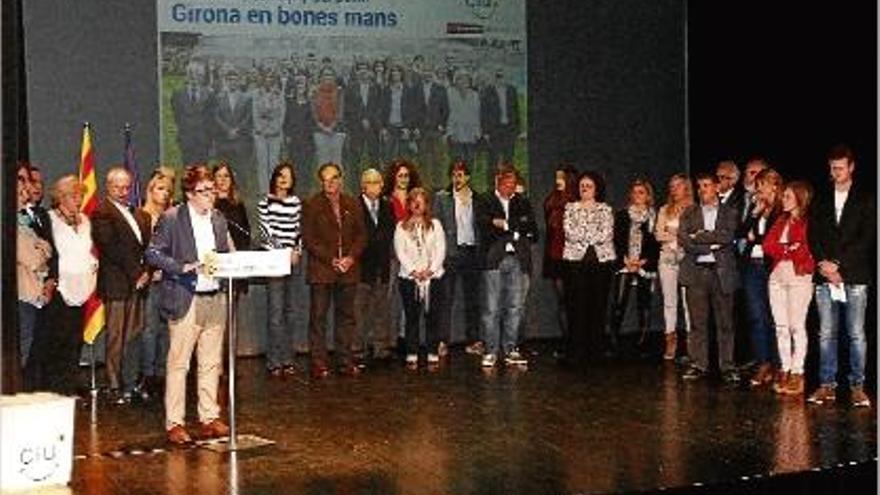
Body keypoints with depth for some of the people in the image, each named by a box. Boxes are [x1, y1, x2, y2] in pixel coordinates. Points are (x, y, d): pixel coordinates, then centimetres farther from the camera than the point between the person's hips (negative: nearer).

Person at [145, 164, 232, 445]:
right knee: (178, 364, -2)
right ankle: (174, 423, 5)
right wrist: (185, 267, -18)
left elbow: (229, 254, 18)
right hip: (186, 301, -5)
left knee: (211, 363, 10)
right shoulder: (171, 219, -4)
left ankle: (209, 419, 19)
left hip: (215, 299, 6)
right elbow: (152, 254, -8)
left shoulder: (218, 220, 13)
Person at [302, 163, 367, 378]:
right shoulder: (312, 205, 0)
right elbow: (308, 239, -4)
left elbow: (361, 235, 11)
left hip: (349, 269, 3)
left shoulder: (352, 205, 11)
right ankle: (318, 363, 2)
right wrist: (331, 259, -12)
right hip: (321, 269, -3)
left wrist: (351, 257, -6)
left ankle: (345, 361, 14)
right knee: (318, 316, -2)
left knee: (346, 315, 7)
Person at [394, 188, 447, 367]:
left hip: (433, 276, 1)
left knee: (433, 317, -1)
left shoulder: (435, 225, 11)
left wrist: (430, 270, -8)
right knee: (412, 317, 0)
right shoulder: (401, 227, 9)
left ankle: (433, 354, 3)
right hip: (409, 277, -1)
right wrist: (413, 271, -11)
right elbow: (400, 252, 1)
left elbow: (440, 250, 4)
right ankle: (411, 355, 3)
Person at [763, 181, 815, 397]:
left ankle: (797, 374, -5)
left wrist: (781, 250, -2)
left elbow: (808, 250, -12)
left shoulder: (809, 221, -2)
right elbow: (768, 245, 9)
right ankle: (785, 371, 8)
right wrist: (788, 249, -8)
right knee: (781, 326, 4)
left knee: (796, 326, -8)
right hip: (777, 276, 7)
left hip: (799, 276, -7)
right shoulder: (780, 221, 19)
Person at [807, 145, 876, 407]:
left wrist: (839, 264, -10)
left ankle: (857, 386, 3)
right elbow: (813, 235, 10)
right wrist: (823, 262, -7)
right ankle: (827, 385, 9)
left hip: (855, 276, -3)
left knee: (856, 334, -2)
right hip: (825, 276, 3)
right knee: (826, 334, 4)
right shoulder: (822, 201, 15)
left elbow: (867, 238, -3)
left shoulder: (865, 199, 5)